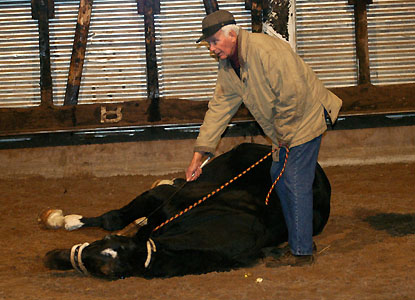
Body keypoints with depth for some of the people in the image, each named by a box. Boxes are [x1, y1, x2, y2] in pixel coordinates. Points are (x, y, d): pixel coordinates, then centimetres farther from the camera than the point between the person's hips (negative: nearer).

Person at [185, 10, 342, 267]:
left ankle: (302, 252, -4)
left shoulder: (265, 49, -27)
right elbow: (219, 109, 5)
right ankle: (301, 239, 26)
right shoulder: (227, 67, 2)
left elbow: (292, 93, -28)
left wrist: (283, 134, -16)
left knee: (296, 183, -11)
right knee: (279, 176, 14)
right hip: (282, 131, 10)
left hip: (305, 116, -9)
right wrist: (199, 154, 1)